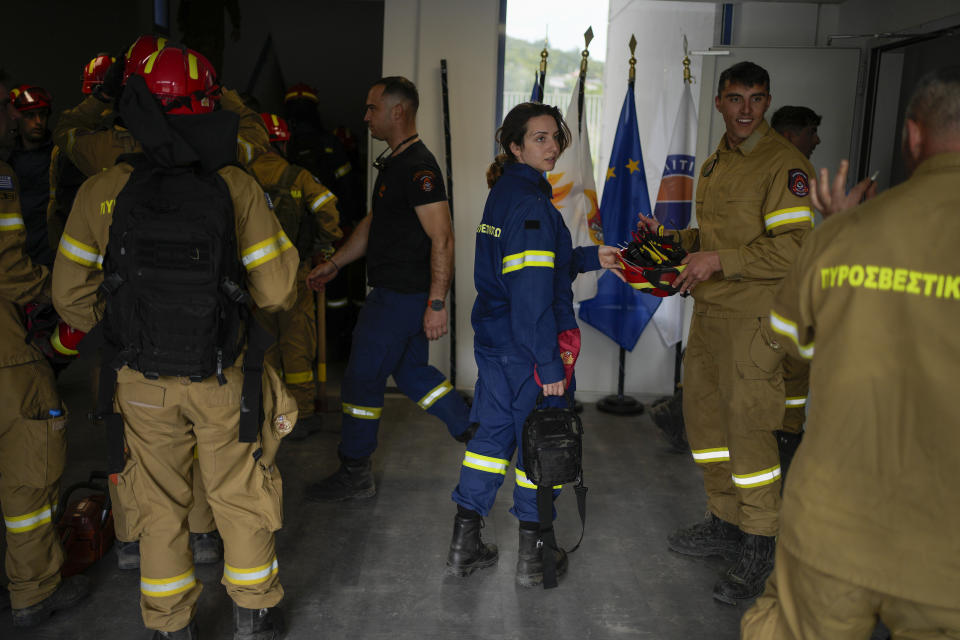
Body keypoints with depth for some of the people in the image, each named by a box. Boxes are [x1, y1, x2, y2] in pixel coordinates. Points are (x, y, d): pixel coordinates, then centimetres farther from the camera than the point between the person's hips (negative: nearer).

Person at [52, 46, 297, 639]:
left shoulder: (102, 192, -10)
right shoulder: (238, 188, -13)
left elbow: (73, 296, -3)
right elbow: (277, 290, -10)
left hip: (140, 384, 1)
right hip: (223, 382, -1)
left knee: (159, 505, 17)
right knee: (240, 498, 17)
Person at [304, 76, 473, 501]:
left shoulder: (419, 168, -18)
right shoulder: (394, 163, 15)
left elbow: (442, 239, -23)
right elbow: (373, 224, 23)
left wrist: (437, 303, -25)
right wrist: (333, 265, 23)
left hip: (400, 298, -10)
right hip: (393, 292, 10)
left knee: (361, 379, 0)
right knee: (412, 372, 17)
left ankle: (353, 475, 14)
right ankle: (475, 433, 26)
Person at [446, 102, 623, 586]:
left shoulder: (503, 194, 11)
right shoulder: (531, 203, -19)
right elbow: (532, 293, -24)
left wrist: (589, 258, 16)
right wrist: (550, 364, -22)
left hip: (492, 338, 9)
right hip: (528, 346, -9)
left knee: (492, 433, 16)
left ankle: (464, 545, 25)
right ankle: (533, 557, 19)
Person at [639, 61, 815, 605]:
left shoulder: (784, 163, -12)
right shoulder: (717, 163, 16)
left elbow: (794, 248, -21)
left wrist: (719, 259, -22)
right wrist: (674, 238, 11)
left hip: (753, 319, -9)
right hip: (709, 312, 9)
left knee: (748, 426, -6)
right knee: (704, 414, 15)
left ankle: (760, 548, 11)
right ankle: (725, 524, 31)